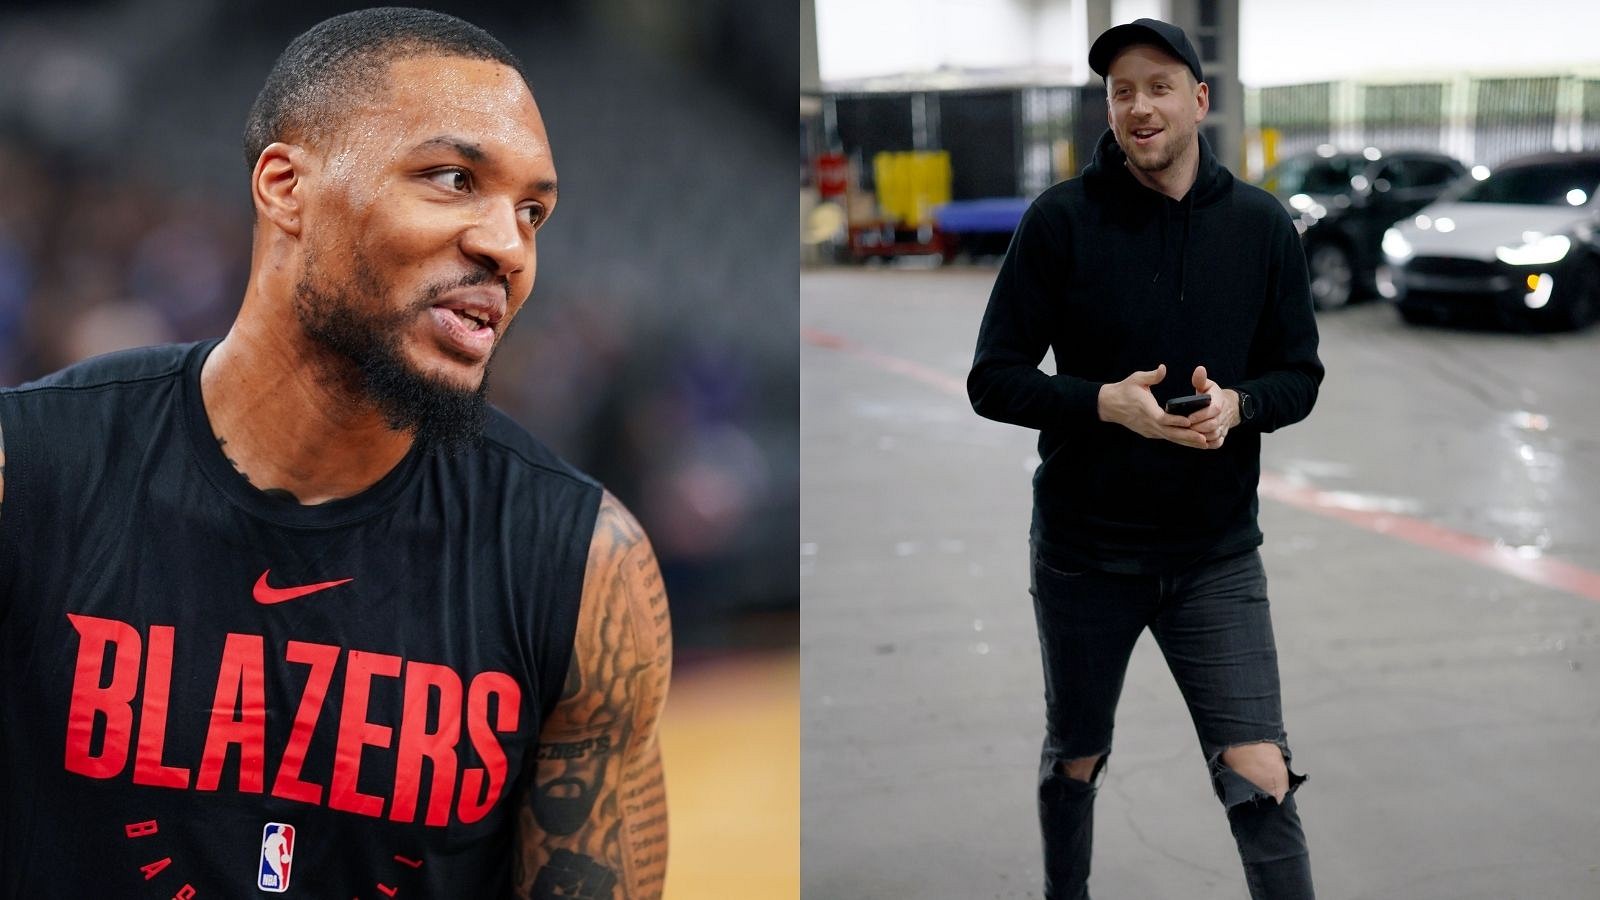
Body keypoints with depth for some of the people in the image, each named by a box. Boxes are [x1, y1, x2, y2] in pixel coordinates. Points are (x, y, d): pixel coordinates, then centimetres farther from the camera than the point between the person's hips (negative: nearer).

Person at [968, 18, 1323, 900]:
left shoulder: (1261, 225, -1)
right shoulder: (1059, 220, -8)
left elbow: (1299, 375, 5)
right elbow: (993, 380, -7)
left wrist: (1237, 403, -17)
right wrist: (1105, 402, -23)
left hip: (1216, 555, 1)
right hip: (1082, 552, 0)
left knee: (1262, 784, -8)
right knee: (1075, 759, 19)